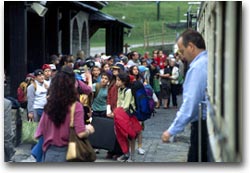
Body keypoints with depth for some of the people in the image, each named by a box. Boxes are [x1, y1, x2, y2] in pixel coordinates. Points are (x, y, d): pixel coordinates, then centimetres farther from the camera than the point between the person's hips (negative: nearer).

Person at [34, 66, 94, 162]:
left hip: (50, 153, 4)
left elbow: (40, 132, 6)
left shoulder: (49, 105, 1)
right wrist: (88, 130, 1)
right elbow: (81, 133, -18)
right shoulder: (76, 106, -12)